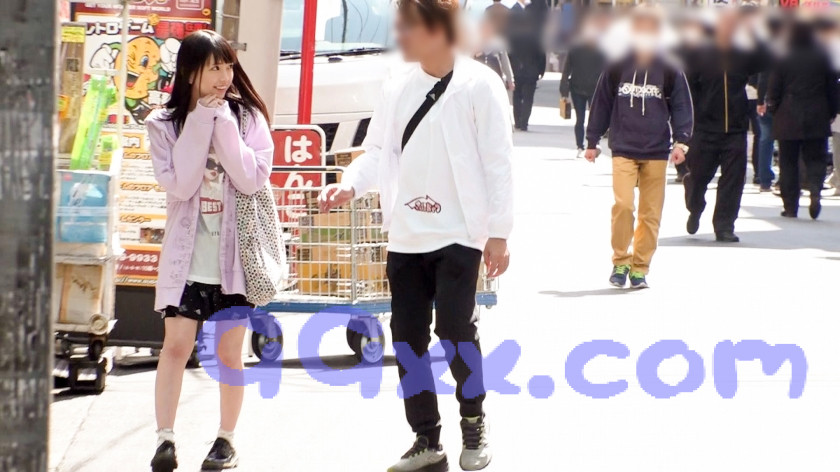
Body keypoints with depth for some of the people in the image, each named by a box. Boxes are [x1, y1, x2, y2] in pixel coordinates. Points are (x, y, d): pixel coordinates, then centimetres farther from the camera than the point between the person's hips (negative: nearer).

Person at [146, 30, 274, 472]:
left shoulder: (248, 118, 1)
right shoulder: (165, 124, 0)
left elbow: (252, 179, -13)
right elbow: (179, 183, -13)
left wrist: (223, 121, -15)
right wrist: (202, 120, -14)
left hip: (235, 253, 0)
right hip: (188, 253, 0)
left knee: (229, 352, 6)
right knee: (176, 346, -5)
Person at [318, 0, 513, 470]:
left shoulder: (479, 86, -10)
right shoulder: (400, 88, 7)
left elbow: (497, 162, -9)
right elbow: (379, 150, 11)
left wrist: (499, 233, -11)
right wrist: (350, 184, -9)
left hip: (457, 233, -6)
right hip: (406, 235, 6)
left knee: (455, 324, -13)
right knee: (408, 334, 6)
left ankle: (474, 421, 11)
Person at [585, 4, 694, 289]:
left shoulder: (669, 70, 3)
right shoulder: (617, 68, 3)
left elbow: (681, 106, 4)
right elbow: (601, 103, 10)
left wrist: (681, 140, -8)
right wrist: (592, 141, 11)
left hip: (656, 152, 1)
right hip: (623, 149, -1)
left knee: (651, 212, 2)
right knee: (623, 204, -14)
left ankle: (640, 267, 12)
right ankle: (620, 261, 3)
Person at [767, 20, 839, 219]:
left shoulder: (783, 60, -7)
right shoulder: (822, 59, 0)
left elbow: (773, 91, -3)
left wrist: (773, 110, 11)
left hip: (788, 120, -1)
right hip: (817, 120, 1)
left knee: (788, 163, 7)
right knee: (815, 159, 8)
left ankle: (791, 206, 6)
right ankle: (815, 191, -18)